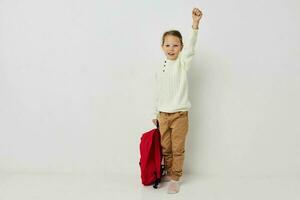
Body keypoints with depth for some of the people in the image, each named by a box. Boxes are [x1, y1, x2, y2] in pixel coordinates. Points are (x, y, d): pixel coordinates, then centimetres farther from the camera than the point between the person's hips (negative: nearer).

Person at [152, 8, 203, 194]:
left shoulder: (182, 63, -5)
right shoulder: (160, 70, 6)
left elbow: (190, 48, -26)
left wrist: (195, 25, -40)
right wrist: (155, 114, 17)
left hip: (180, 114, -4)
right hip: (163, 115, 4)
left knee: (178, 149, 4)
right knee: (165, 148, 14)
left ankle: (175, 178, 19)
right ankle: (169, 173, 33)